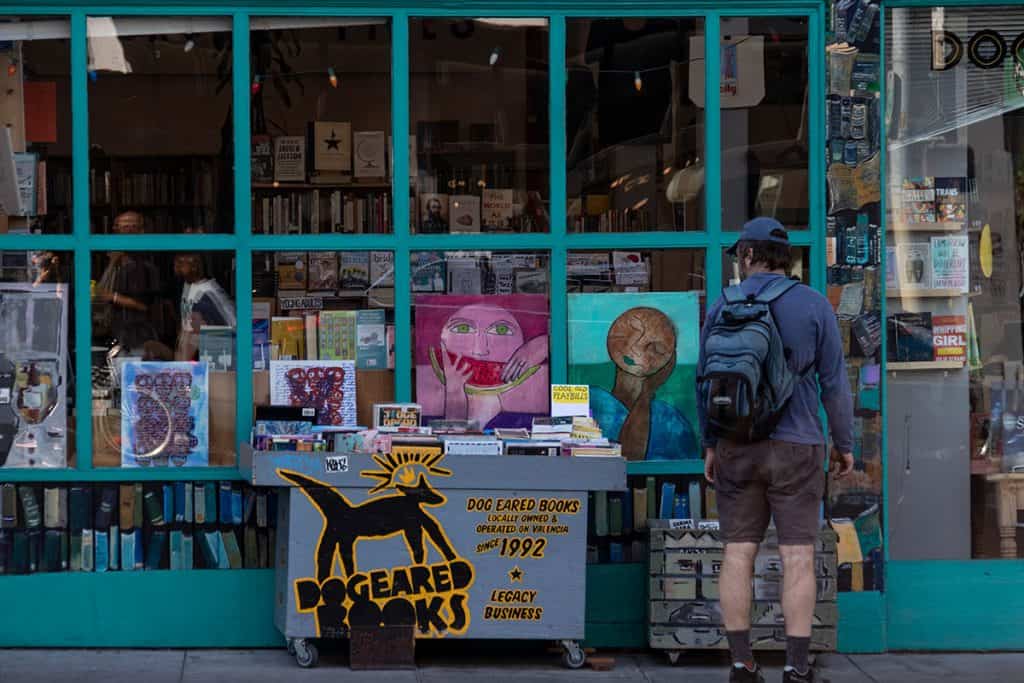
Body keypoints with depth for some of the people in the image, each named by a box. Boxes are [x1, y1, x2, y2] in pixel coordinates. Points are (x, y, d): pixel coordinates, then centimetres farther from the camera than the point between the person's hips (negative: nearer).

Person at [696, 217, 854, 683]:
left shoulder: (721, 308, 3)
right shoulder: (814, 306, -2)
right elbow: (834, 382, -2)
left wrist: (710, 445, 15)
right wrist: (844, 443, 7)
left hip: (737, 447, 2)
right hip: (796, 447, -2)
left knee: (738, 553, 5)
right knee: (798, 557, -1)